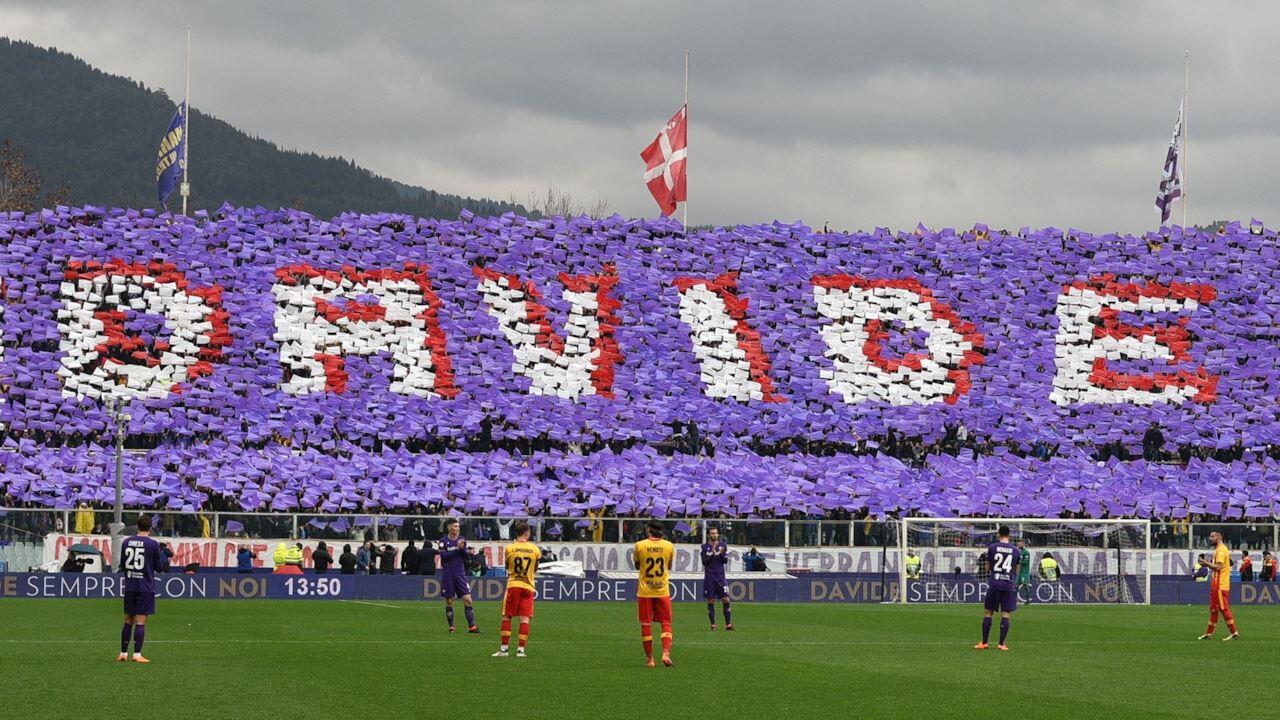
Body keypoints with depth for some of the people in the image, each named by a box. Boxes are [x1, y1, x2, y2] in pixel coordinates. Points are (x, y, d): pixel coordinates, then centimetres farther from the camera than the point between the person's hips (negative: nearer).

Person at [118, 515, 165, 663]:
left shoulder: (126, 542, 4)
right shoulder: (153, 544, -8)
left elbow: (122, 566, 11)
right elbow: (159, 567, -2)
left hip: (129, 586, 4)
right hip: (145, 587, -4)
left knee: (128, 621, 12)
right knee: (140, 621, -4)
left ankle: (123, 653, 14)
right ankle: (137, 654, -7)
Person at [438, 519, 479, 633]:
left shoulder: (462, 540, 6)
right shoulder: (443, 541, -3)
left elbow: (466, 556, 4)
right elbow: (443, 556, -15)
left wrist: (462, 548, -14)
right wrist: (457, 549, -20)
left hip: (460, 573, 2)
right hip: (447, 575, -2)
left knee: (467, 599, -6)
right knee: (449, 601, 3)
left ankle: (471, 626, -5)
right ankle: (451, 627, 15)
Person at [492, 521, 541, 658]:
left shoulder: (510, 548, -3)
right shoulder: (535, 549, 0)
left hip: (513, 585, -1)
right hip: (528, 586, 1)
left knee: (506, 617, 6)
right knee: (525, 618, 1)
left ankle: (504, 648, 4)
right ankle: (521, 649, -4)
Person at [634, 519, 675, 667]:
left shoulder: (639, 546, -6)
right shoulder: (669, 546, -2)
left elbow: (637, 566, 7)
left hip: (644, 591, -1)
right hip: (663, 591, 1)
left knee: (646, 624, 6)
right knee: (666, 623, 7)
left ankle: (649, 658, 9)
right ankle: (666, 653, -11)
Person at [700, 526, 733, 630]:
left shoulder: (722, 545, 6)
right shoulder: (705, 547, 2)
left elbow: (725, 561, 1)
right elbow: (704, 562, -6)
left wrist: (722, 554, -17)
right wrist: (712, 555, -20)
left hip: (720, 576, 1)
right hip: (709, 577, -1)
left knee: (725, 600, -5)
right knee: (710, 601, 0)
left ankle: (728, 624, 0)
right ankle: (713, 624, 6)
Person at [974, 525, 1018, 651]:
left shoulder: (992, 547, 0)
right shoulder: (1016, 551, 4)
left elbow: (988, 566, 9)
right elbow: (1016, 571, 14)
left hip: (994, 584, -1)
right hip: (1009, 585, 1)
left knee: (988, 612, 8)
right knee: (1005, 614, 2)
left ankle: (984, 642, 7)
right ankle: (1001, 644, -3)